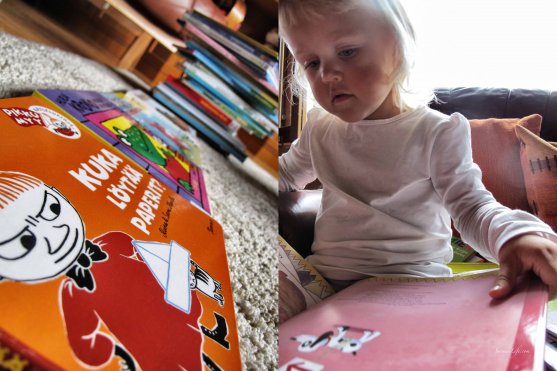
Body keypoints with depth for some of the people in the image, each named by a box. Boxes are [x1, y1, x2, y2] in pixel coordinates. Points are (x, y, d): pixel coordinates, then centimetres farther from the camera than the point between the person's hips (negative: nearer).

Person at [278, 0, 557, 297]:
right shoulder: (319, 128, 9)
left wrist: (514, 234, -33)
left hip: (410, 278, -5)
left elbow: (472, 208, -11)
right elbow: (287, 174, 27)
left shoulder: (436, 133, -6)